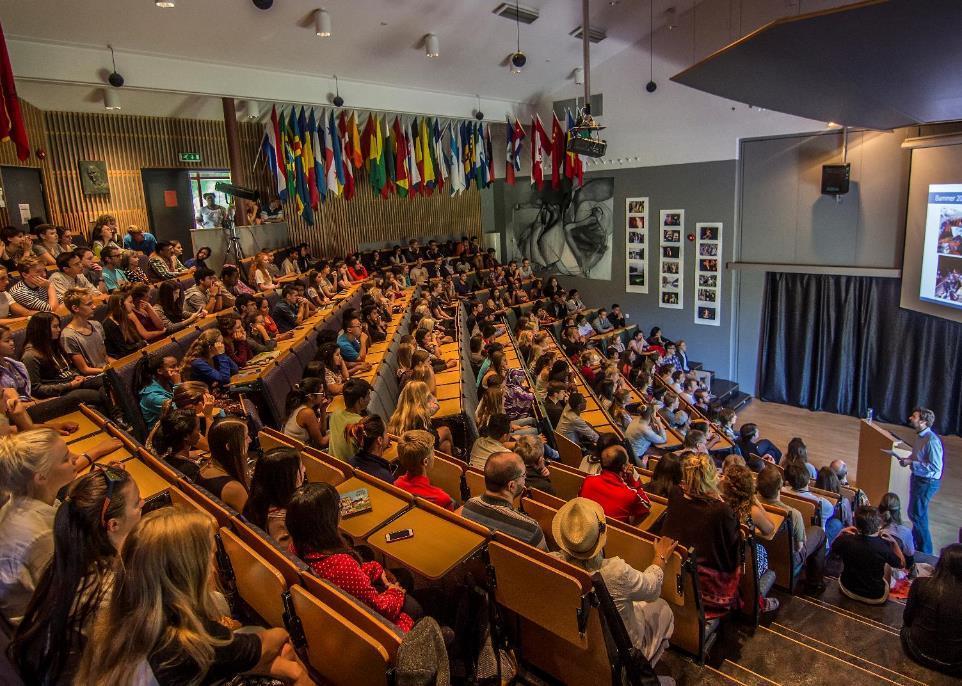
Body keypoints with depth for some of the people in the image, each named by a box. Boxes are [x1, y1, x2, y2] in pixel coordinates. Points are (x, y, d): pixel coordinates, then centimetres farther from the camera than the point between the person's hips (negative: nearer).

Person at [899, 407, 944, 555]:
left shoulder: (932, 441, -27)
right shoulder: (920, 436, 3)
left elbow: (935, 467, -27)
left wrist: (911, 463, -24)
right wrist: (908, 459, 1)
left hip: (927, 482, -9)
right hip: (918, 478, 9)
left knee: (918, 515, 1)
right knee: (914, 513, 22)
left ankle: (925, 551, 17)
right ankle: (916, 542, 39)